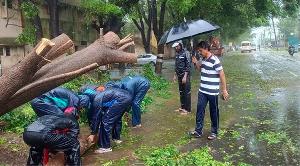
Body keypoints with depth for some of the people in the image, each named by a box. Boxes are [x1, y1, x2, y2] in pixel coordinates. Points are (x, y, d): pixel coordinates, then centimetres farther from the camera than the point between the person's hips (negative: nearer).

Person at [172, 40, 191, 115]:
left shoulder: (186, 53, -13)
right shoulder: (177, 54, 11)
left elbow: (188, 66, -17)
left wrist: (185, 76, -22)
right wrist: (175, 75, 16)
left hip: (185, 76, -8)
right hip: (179, 76, 8)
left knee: (187, 92, -1)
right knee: (181, 92, 14)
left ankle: (187, 109, 5)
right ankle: (182, 107, 24)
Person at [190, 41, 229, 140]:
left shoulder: (214, 60, -18)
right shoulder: (204, 59, 6)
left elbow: (222, 75, -16)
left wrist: (224, 90, -15)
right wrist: (196, 63, 4)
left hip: (212, 92, -7)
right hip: (202, 91, 7)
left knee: (214, 112, 7)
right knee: (200, 110, 7)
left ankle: (214, 132, 21)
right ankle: (198, 131, 16)